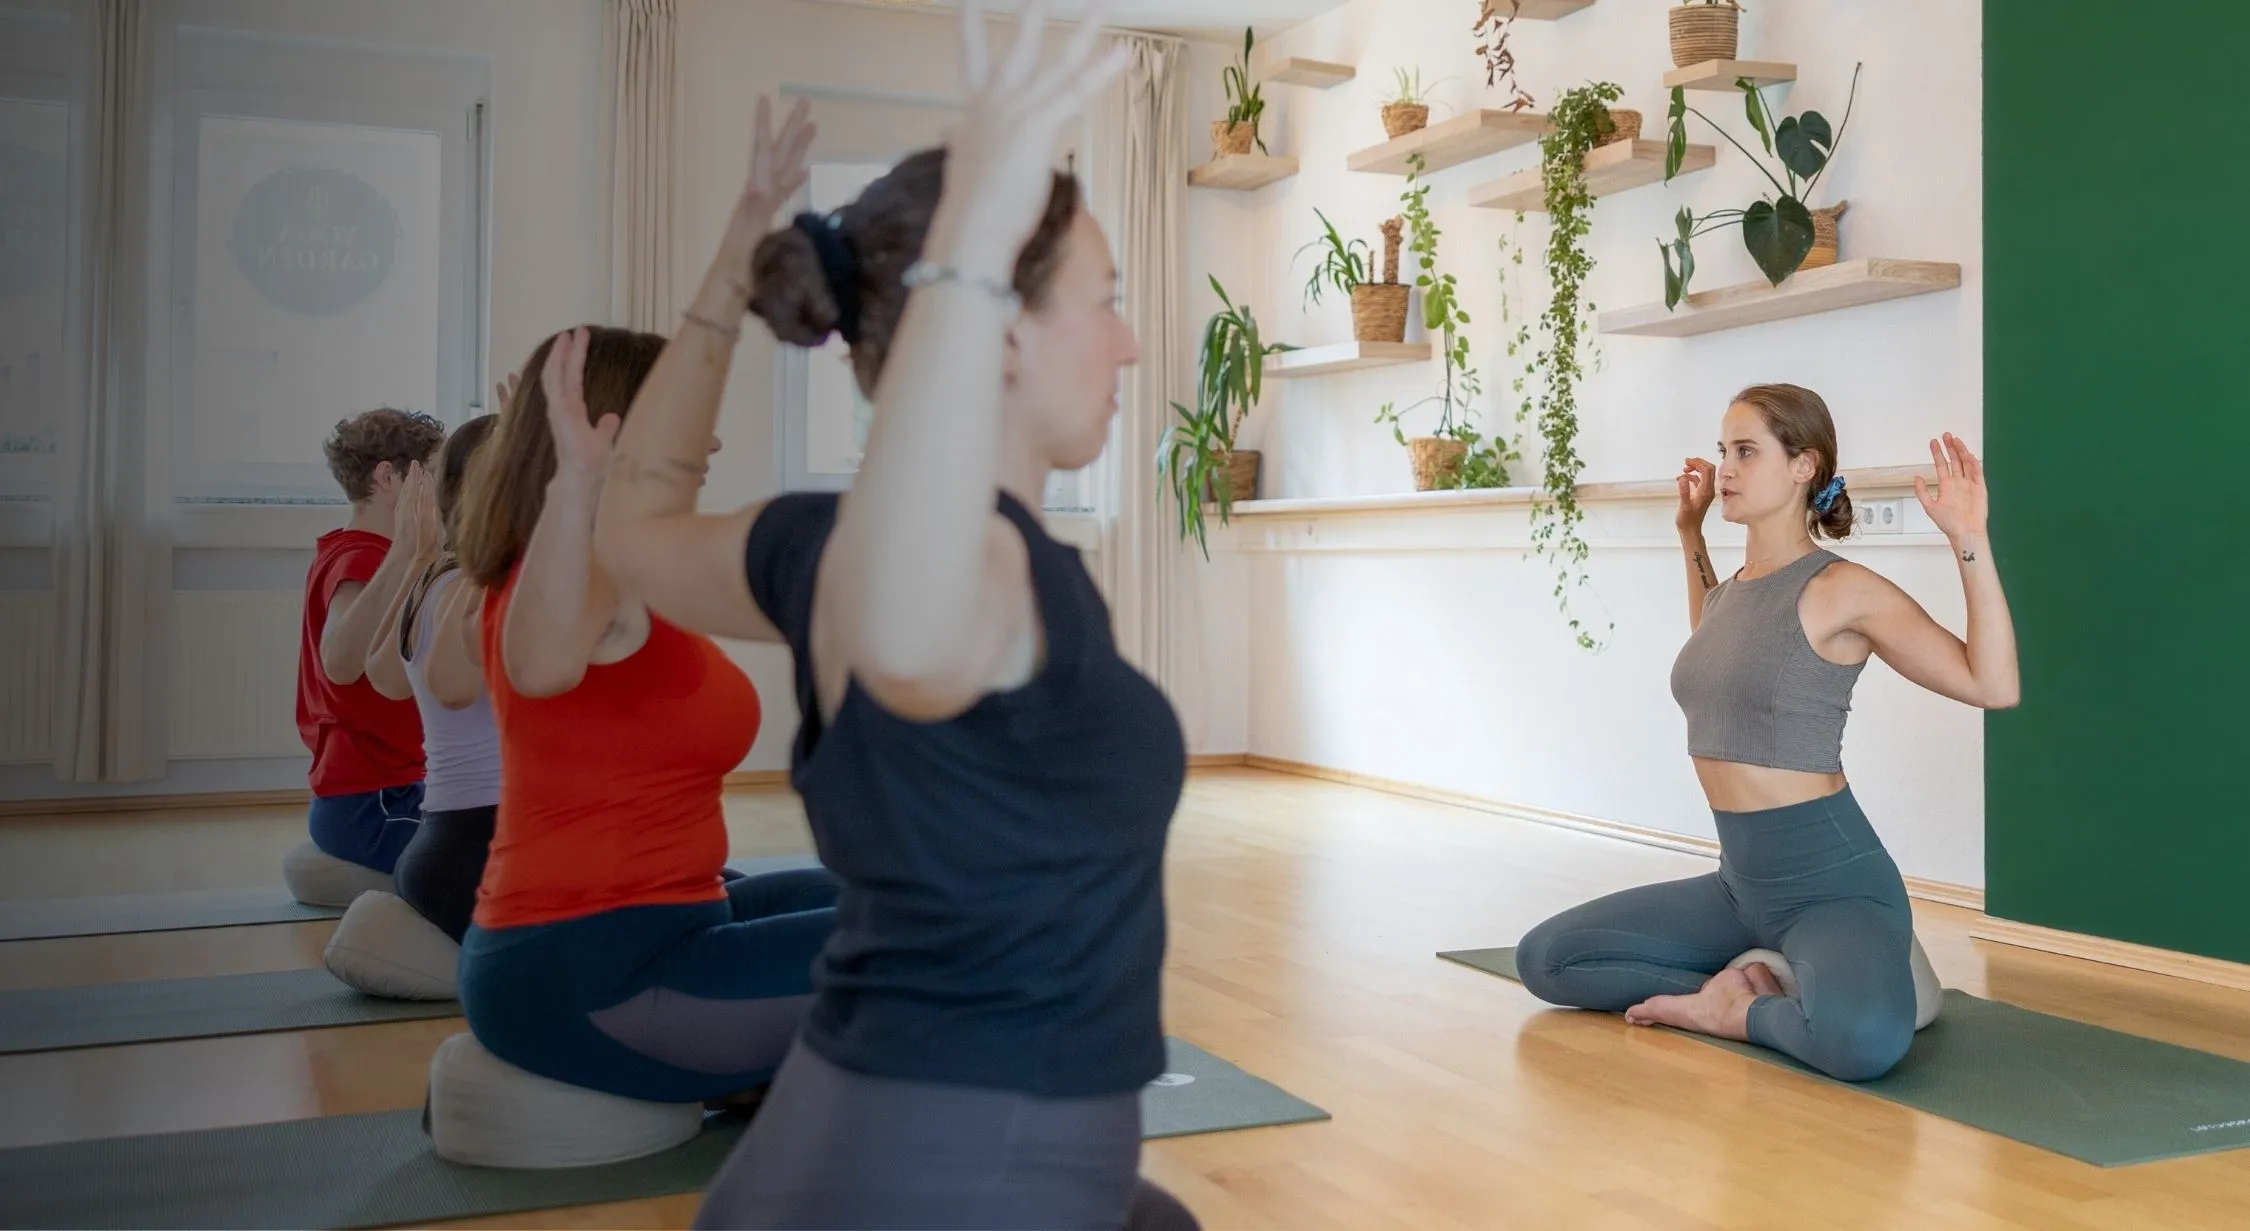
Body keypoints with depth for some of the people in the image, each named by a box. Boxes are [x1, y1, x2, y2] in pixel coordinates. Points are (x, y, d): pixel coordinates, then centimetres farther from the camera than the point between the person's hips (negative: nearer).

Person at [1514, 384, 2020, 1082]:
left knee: (1862, 1039, -39)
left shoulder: (1843, 591, -13)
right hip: (1742, 882, 7)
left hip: (1836, 885, -7)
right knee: (1544, 958, 2)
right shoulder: (1735, 587, 9)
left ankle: (1737, 1010, -9)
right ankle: (1731, 983, 3)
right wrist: (1690, 535, 27)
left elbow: (1992, 686, -16)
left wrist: (1970, 543, -21)